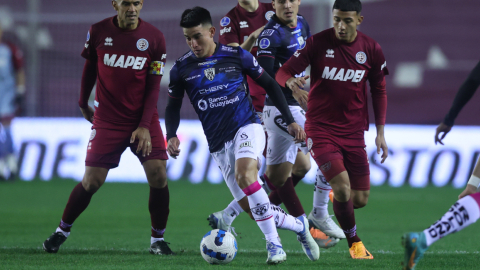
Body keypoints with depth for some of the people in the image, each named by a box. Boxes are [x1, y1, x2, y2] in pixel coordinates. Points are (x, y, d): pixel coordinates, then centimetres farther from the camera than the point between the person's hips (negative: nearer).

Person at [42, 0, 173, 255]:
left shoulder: (154, 38, -6)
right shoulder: (98, 32, -5)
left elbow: (153, 86, -4)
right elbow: (90, 68, 13)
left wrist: (145, 126, -11)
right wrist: (83, 103, 19)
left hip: (144, 120, 0)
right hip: (107, 120, 0)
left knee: (158, 175, -12)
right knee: (91, 181, -4)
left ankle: (157, 239, 5)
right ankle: (62, 231, 16)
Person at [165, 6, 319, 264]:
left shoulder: (236, 56, -3)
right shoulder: (181, 68, 1)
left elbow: (269, 84, 8)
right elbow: (173, 106, 12)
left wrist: (290, 120, 6)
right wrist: (171, 136, -7)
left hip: (246, 127, -3)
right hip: (218, 143, 3)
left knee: (244, 174, -33)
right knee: (252, 207, -1)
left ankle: (273, 242, -26)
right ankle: (299, 226, 25)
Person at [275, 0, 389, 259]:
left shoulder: (371, 50, -1)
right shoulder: (317, 43, -10)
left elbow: (379, 90, 10)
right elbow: (283, 72, -10)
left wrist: (380, 132, 6)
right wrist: (291, 83, -34)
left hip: (353, 131, 3)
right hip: (320, 128, -3)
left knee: (360, 199, 2)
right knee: (342, 187, -20)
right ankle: (354, 242, 4)